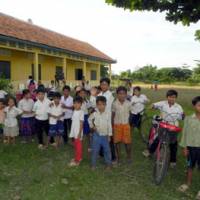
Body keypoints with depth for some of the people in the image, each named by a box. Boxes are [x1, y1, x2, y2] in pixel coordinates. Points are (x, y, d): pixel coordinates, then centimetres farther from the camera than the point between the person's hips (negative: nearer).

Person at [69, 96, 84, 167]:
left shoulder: (81, 112, -17)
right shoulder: (74, 111, 6)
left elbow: (81, 123, -16)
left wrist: (79, 133, -17)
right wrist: (72, 132, 14)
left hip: (78, 132, -8)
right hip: (74, 132, 8)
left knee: (78, 146, 3)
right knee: (75, 146, 19)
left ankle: (77, 160, 11)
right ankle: (77, 157, 34)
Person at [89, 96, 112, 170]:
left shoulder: (108, 113, -7)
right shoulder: (94, 113, -7)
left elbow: (109, 125, -2)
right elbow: (90, 119, 13)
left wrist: (109, 135, -1)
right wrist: (92, 126, -1)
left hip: (105, 135, 0)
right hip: (96, 134, 0)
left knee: (107, 150, 9)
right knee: (95, 150, 8)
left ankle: (108, 164, 25)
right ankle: (93, 164, 22)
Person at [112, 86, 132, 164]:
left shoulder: (128, 103, -5)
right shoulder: (114, 103, -5)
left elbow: (130, 113, 6)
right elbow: (113, 115, 1)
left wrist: (131, 123, 5)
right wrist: (112, 125, 0)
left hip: (126, 124, 0)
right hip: (117, 125, 0)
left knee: (127, 142, 2)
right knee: (117, 141, 8)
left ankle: (129, 157, 21)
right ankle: (118, 157, 24)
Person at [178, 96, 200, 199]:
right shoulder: (188, 119, -5)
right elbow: (185, 133, -1)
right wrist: (185, 147, -1)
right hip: (191, 146, 1)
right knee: (190, 167, 17)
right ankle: (188, 183, 37)